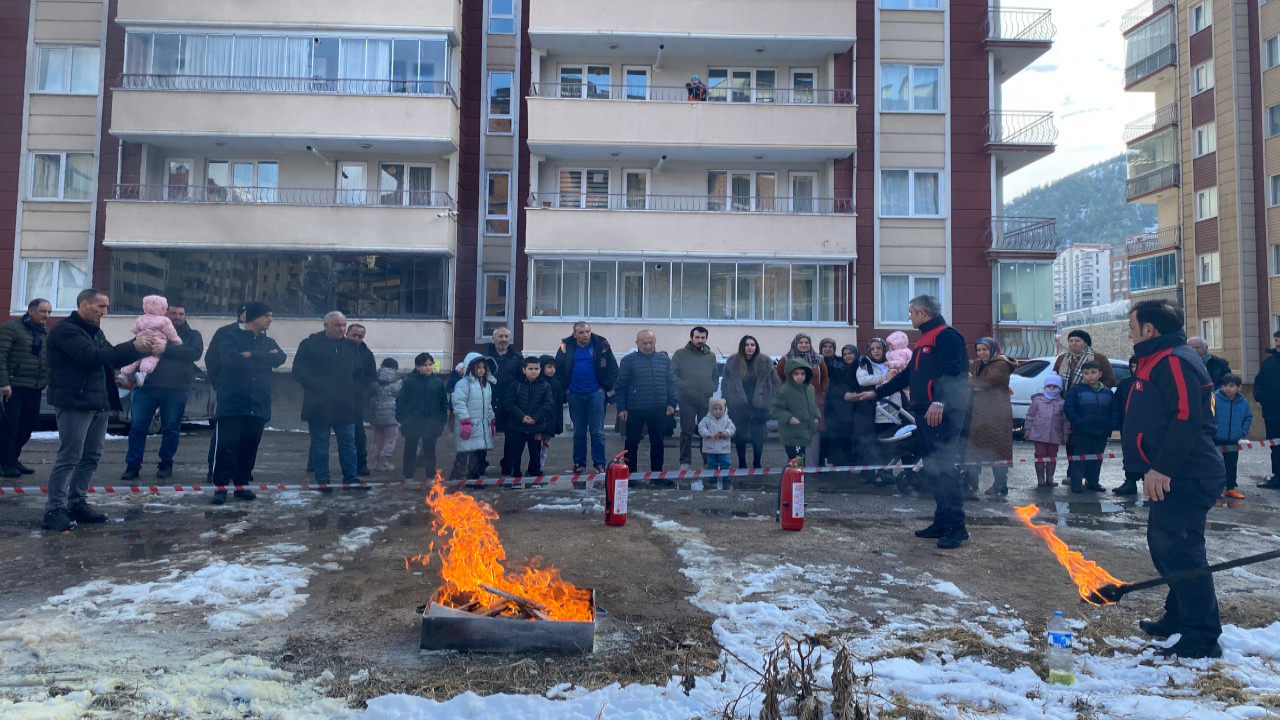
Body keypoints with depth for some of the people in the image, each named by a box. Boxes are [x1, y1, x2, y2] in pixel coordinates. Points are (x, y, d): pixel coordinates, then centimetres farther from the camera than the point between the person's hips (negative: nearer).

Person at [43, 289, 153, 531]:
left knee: (91, 456, 11)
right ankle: (54, 509, 0)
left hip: (100, 403, 9)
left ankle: (77, 503, 19)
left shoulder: (95, 332, 19)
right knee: (69, 457, -7)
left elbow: (114, 359, 20)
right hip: (75, 403, -9)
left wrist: (141, 349, 4)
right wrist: (133, 346, -21)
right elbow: (93, 356, -22)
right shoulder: (65, 330, -10)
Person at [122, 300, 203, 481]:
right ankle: (133, 465, 9)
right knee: (137, 427, 1)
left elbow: (195, 353, -8)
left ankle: (166, 464, 19)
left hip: (176, 390, -1)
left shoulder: (192, 335, 11)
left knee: (171, 429, 5)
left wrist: (165, 349, -16)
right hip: (146, 386, 1)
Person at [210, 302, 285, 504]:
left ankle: (241, 484, 18)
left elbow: (280, 358, -6)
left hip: (258, 406, 4)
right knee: (226, 446, -3)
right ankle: (220, 486, 5)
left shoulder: (269, 342, 15)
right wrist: (264, 360, -9)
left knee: (250, 447, 8)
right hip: (232, 403, -4)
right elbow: (231, 359, -18)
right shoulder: (230, 337, 1)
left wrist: (251, 355, -15)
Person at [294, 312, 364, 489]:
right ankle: (322, 481, 12)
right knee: (320, 444, 4)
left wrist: (353, 391, 5)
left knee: (348, 443, 6)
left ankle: (350, 478, 14)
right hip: (319, 405, -3)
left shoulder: (352, 347, 10)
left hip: (345, 405, 3)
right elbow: (299, 371, -3)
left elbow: (359, 373, 18)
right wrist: (315, 386, -11)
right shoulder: (310, 344, -2)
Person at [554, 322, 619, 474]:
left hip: (596, 394, -2)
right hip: (575, 396, 2)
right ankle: (579, 463, 19)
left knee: (597, 432, -1)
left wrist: (604, 387, -3)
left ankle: (600, 464, 6)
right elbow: (557, 369, 10)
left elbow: (613, 369, 3)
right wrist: (565, 388, 3)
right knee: (578, 432, 10)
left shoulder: (601, 345, -2)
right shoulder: (566, 347, 2)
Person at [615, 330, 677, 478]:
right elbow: (621, 385, -1)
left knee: (657, 442, 10)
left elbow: (672, 383, 11)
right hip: (635, 410, -3)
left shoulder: (664, 359, 8)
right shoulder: (629, 360, -1)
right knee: (632, 443, 4)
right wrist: (622, 408, -6)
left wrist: (672, 403, 2)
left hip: (658, 409, 3)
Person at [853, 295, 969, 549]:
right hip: (924, 414, 10)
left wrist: (939, 402, -32)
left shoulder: (947, 335, -7)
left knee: (944, 469, -11)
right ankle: (942, 522, 16)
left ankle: (956, 526, -8)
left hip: (941, 414, -10)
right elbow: (907, 376, 30)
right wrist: (877, 393, 31)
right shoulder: (924, 341, 24)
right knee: (932, 469, 10)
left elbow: (952, 371, -21)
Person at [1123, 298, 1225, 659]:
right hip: (1175, 476, 11)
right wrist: (1157, 468, 22)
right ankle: (1179, 617, 31)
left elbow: (1187, 418, -25)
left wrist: (1162, 467, -26)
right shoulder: (1159, 361, 18)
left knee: (1179, 549, -10)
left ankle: (1202, 638, -4)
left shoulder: (1175, 361, -15)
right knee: (1164, 543, 18)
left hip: (1188, 477, -11)